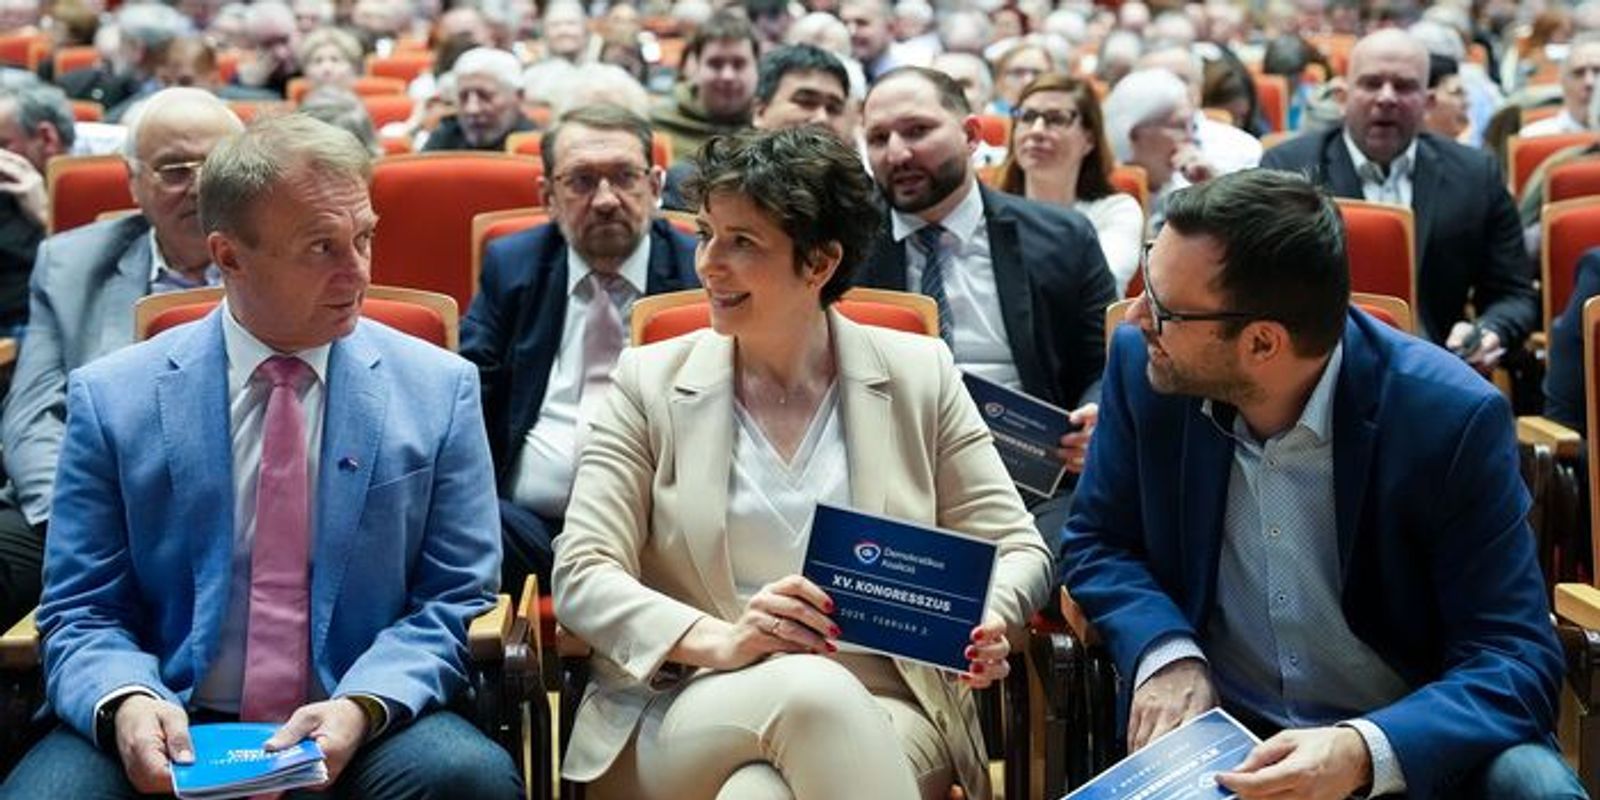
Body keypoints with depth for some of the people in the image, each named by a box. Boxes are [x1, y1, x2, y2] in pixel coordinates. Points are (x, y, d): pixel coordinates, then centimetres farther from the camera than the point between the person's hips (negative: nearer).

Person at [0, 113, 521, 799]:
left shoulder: (440, 391, 3)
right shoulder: (112, 399, 3)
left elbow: (453, 603, 3)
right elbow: (83, 614, 5)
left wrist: (361, 706, -15)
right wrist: (125, 702, -18)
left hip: (364, 730, 0)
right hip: (173, 733, 0)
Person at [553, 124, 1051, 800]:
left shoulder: (919, 374, 10)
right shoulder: (651, 382, 8)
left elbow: (1015, 547, 11)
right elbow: (580, 576, 0)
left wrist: (983, 622, -15)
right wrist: (722, 640, -19)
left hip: (883, 717, 0)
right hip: (688, 713, 1)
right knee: (812, 688, -35)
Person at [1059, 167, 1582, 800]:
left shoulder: (1452, 417, -17)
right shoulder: (1142, 366, -8)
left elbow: (1515, 657, -16)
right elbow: (1097, 541, 6)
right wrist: (1166, 653, -15)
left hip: (1410, 739, -2)